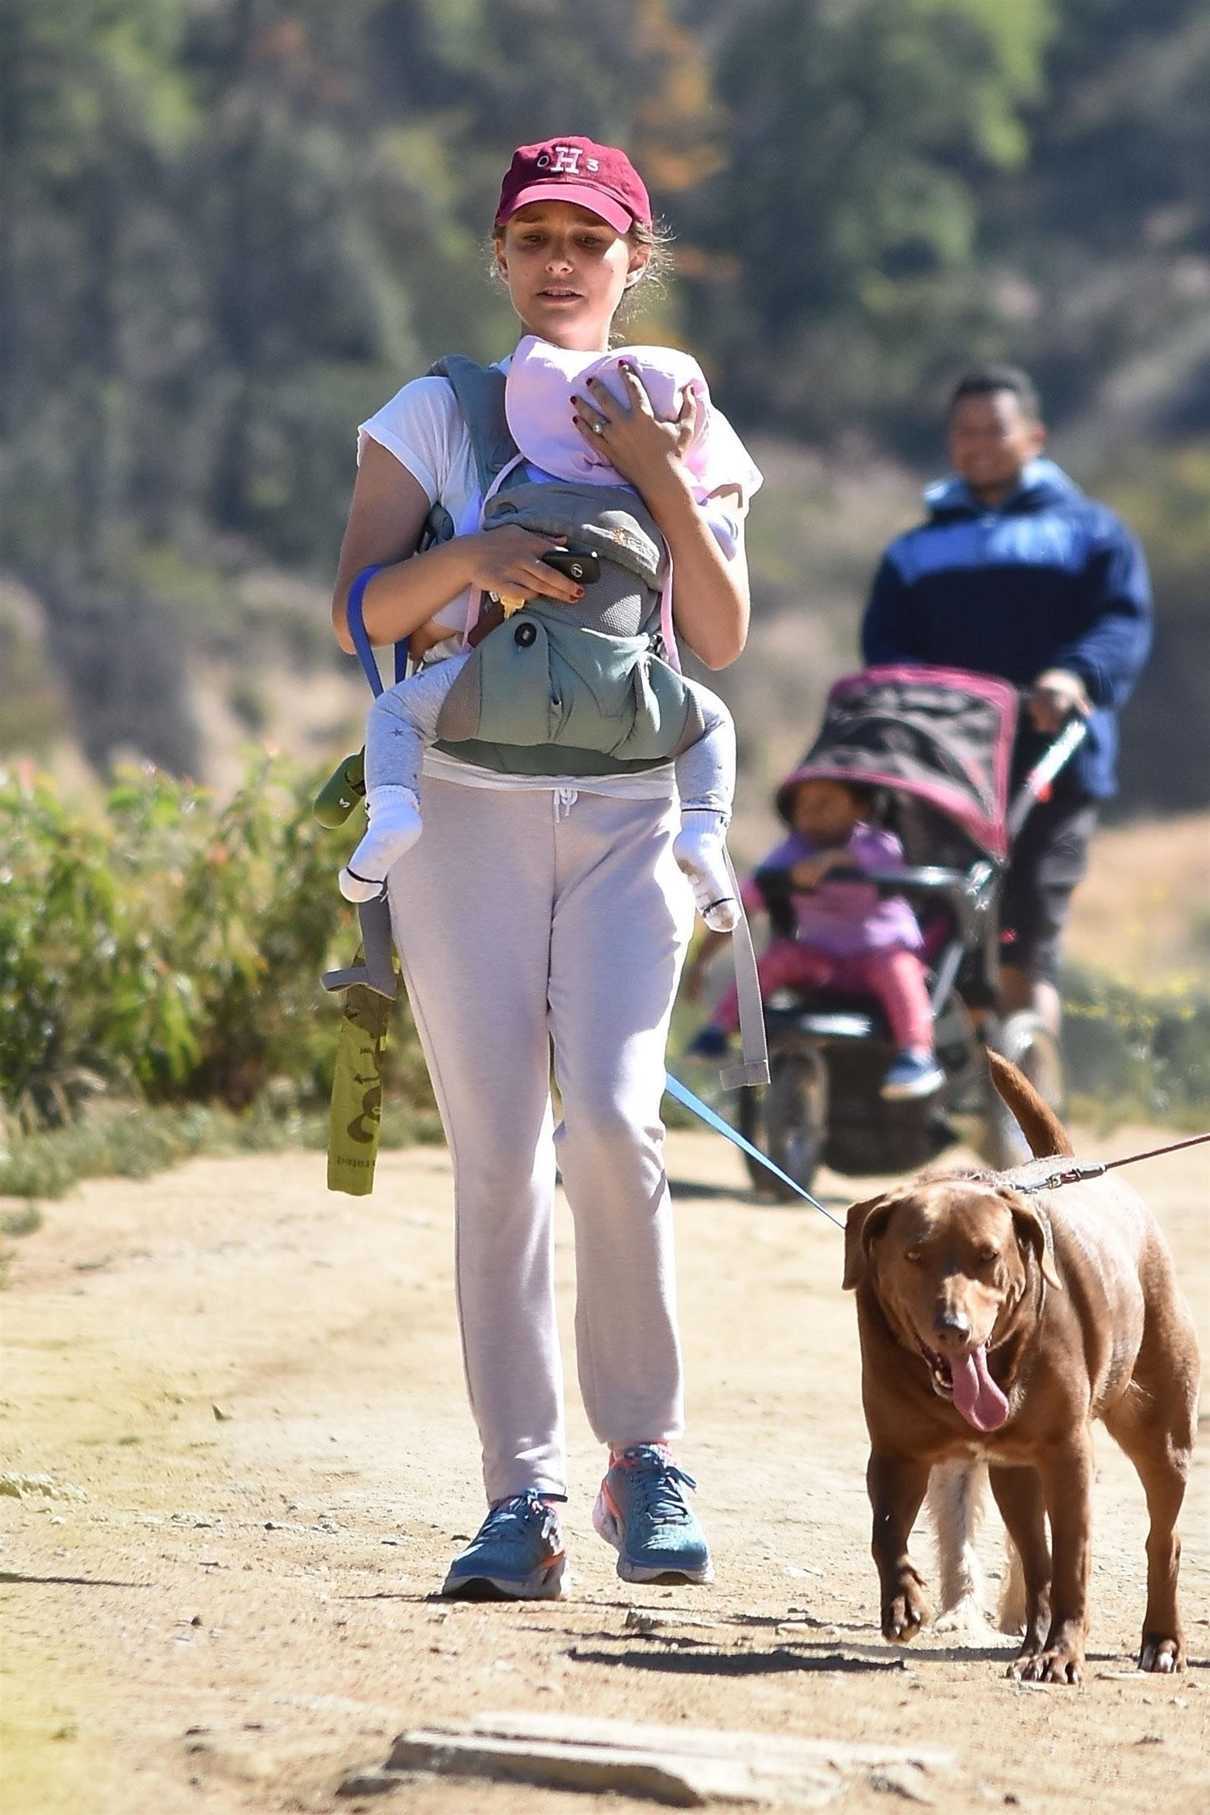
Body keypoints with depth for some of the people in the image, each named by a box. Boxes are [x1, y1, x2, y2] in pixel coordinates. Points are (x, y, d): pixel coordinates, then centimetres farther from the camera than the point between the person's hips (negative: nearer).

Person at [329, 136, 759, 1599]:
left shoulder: (678, 426, 11)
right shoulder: (434, 415, 8)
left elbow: (721, 641, 2)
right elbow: (358, 609, -1)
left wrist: (662, 484, -9)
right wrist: (461, 560, -18)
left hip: (630, 818, 0)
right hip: (467, 809, 0)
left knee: (611, 1122, -17)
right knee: (496, 1154, -6)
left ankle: (646, 1453, -3)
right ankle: (522, 1495, -2)